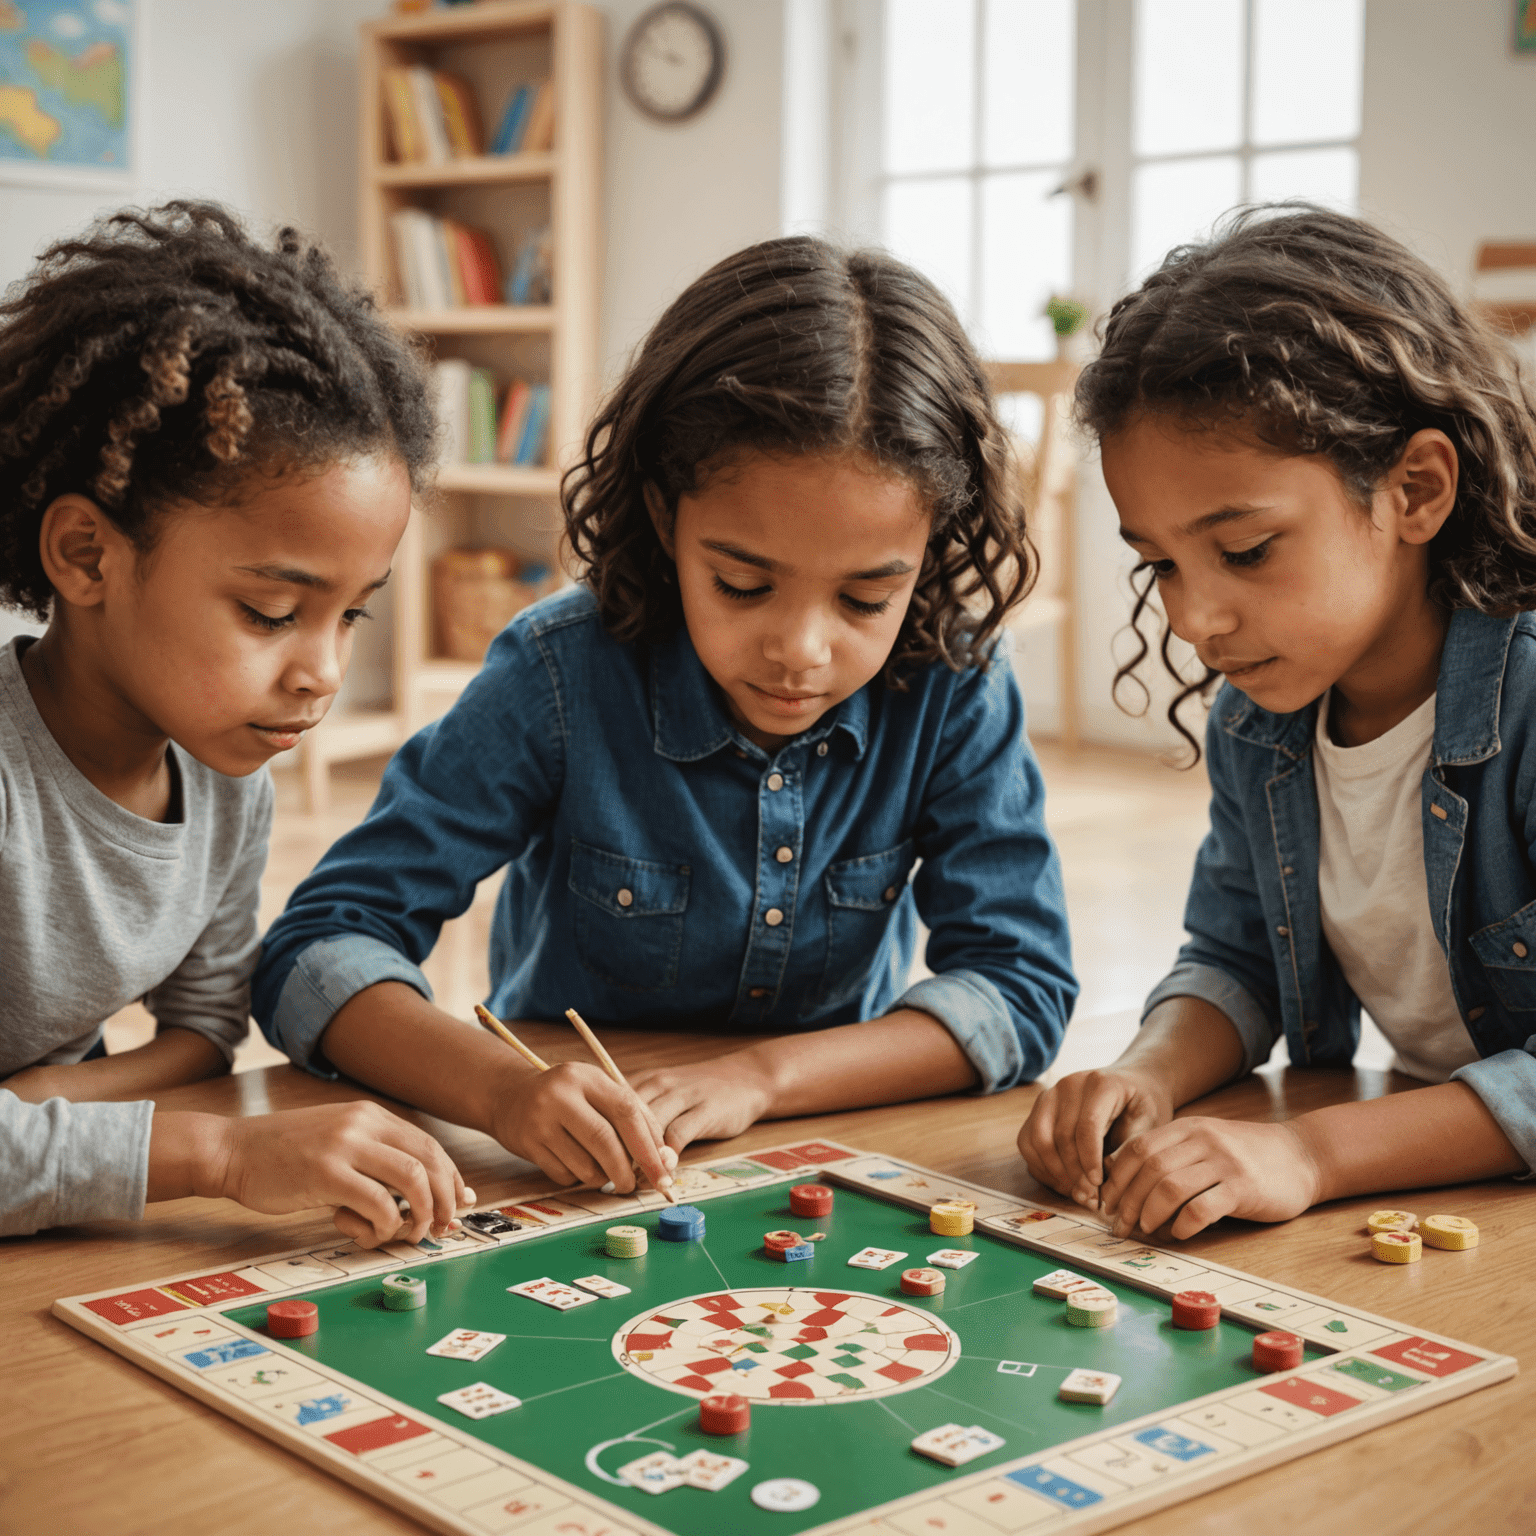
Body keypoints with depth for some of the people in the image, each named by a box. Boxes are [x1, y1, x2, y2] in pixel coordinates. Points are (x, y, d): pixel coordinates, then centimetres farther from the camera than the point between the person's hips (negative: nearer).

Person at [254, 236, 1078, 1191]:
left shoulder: (954, 687, -15)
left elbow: (1021, 985, -14)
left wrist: (759, 1077, -28)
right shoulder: (565, 674, -20)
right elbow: (320, 950, -19)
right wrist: (503, 1089, -39)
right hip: (572, 1185, 0)